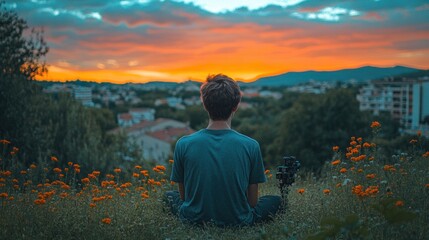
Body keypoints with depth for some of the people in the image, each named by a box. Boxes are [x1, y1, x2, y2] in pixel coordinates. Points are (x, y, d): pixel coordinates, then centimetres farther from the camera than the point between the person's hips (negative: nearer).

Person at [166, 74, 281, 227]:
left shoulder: (183, 144, -14)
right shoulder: (251, 146, -16)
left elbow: (183, 195, -1)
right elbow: (252, 202, -6)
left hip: (194, 220, 0)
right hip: (238, 223, 0)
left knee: (170, 195, 31)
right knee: (276, 200, 25)